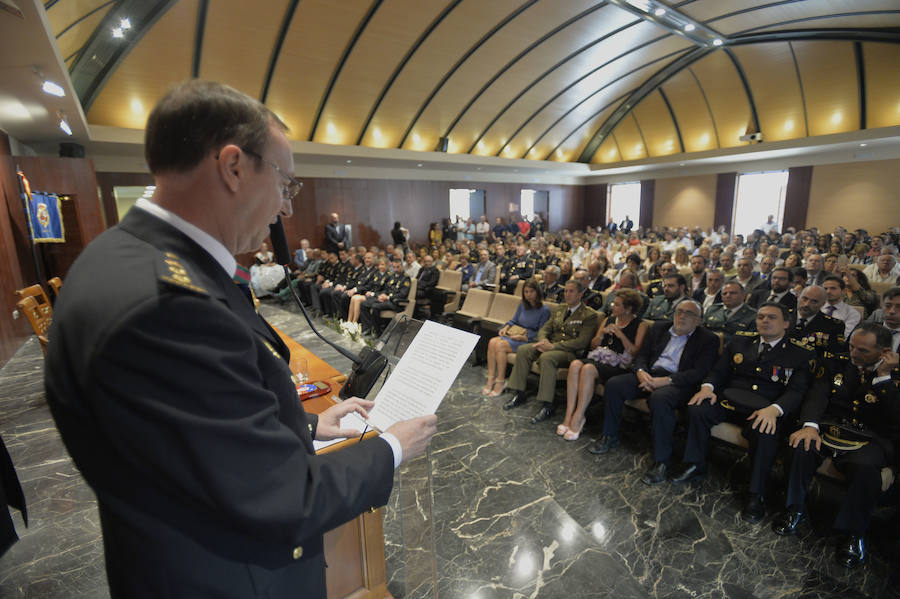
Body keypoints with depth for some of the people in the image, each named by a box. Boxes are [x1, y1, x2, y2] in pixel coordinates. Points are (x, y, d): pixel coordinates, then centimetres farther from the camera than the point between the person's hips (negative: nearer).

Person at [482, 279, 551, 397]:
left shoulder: (544, 310, -5)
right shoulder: (522, 305, 15)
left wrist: (523, 337, -18)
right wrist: (506, 327, 2)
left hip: (529, 340, -6)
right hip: (512, 335, 6)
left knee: (500, 345, -29)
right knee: (492, 342, -23)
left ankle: (500, 382, -18)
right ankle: (490, 380, -21)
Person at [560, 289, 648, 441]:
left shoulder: (640, 325, 6)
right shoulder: (609, 319, 21)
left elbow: (635, 352, -5)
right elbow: (593, 345, 19)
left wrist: (621, 335, -13)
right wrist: (601, 334, 0)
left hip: (619, 365, -5)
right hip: (598, 359, 5)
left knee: (588, 369, -34)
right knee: (575, 364, -28)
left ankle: (577, 419, -26)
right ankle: (569, 415, -27)